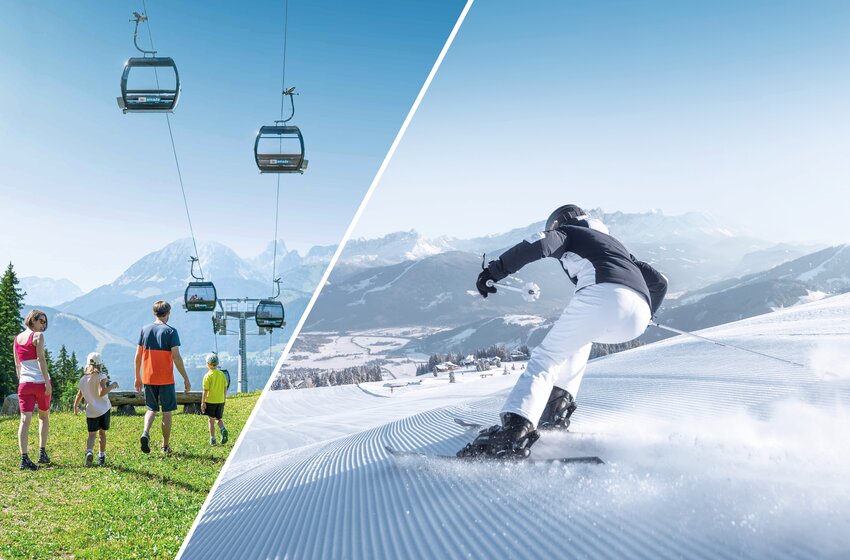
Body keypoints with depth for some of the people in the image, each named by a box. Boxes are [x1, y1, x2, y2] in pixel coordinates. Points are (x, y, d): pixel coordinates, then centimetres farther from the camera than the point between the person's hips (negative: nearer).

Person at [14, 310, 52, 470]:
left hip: (24, 383, 4)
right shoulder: (38, 336, -5)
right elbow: (41, 359, -14)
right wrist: (47, 382, -16)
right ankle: (42, 453, 13)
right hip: (41, 381, -4)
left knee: (25, 419, -4)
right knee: (44, 416, 15)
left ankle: (24, 458, -15)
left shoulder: (17, 338, 13)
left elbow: (17, 364, 17)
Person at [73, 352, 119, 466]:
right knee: (102, 433, 13)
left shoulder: (83, 379, 5)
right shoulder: (101, 376, -10)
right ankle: (102, 456, 17)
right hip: (104, 410, -2)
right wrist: (112, 386, -9)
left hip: (91, 412, 2)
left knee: (92, 434, 6)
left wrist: (75, 408, 27)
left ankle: (89, 451, -21)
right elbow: (102, 392, -22)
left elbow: (79, 395, 12)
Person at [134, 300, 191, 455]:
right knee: (167, 412, 7)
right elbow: (176, 357, -14)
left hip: (148, 378, 4)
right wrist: (186, 378, -8)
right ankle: (165, 446, 12)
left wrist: (137, 377, 16)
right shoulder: (170, 331, -9)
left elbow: (138, 356, 6)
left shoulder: (145, 329, 4)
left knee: (151, 408, 17)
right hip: (166, 379, -3)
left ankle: (146, 433, -10)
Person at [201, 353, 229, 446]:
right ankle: (223, 429, -11)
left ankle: (212, 440, 7)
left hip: (210, 401, -4)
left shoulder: (207, 376, -11)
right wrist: (224, 399, 18)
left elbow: (205, 391, -12)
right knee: (218, 419, 17)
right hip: (220, 401, 4)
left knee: (211, 420, 6)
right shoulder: (222, 374, 3)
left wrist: (203, 402, -5)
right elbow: (225, 388, 7)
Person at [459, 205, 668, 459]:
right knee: (580, 336, 32)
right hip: (636, 321, 7)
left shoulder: (567, 233, 24)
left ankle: (516, 430, -23)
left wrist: (495, 269, -2)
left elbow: (540, 243, -1)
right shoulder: (614, 243, 42)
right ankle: (558, 407, 18)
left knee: (546, 356, -2)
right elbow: (659, 281, 40)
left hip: (602, 294, -6)